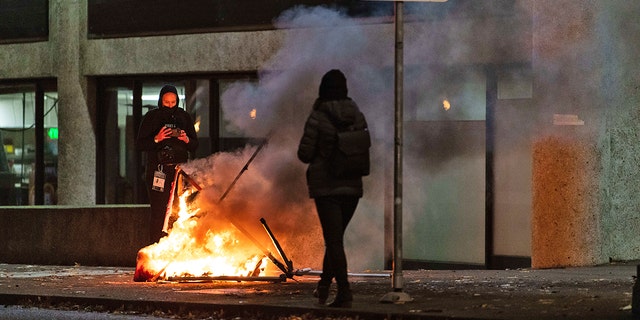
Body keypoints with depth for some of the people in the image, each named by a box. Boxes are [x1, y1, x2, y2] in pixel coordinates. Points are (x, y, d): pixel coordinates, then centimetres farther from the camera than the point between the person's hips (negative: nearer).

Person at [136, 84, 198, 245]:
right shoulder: (151, 117, 5)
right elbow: (139, 144, 3)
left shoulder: (184, 117, 12)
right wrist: (156, 139, -13)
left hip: (179, 168, 2)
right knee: (159, 211, -8)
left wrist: (187, 140, -7)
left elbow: (195, 145, 15)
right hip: (157, 170, -2)